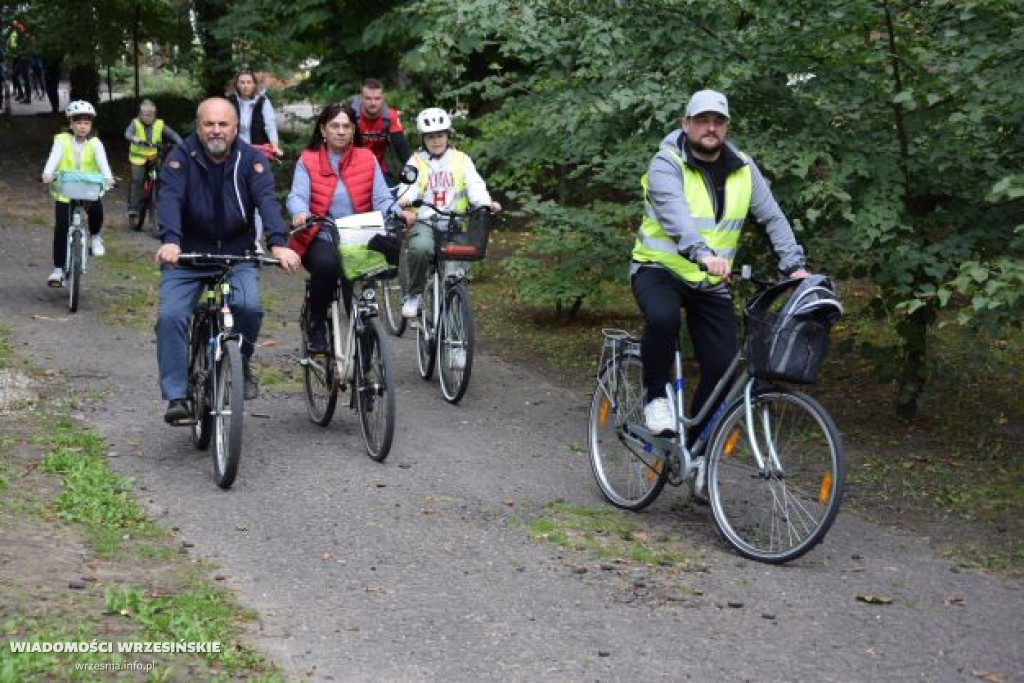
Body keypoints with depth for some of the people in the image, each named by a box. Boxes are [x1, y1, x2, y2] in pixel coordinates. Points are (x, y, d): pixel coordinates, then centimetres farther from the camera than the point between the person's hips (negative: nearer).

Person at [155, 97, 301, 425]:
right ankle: (176, 397, -10)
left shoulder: (250, 159, -3)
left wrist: (278, 243, -36)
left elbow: (267, 200, -17)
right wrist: (170, 240, -41)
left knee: (249, 306, -25)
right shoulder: (182, 157, -6)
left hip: (237, 255, 0)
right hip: (187, 255, 0)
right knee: (170, 316, -18)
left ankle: (241, 364, 4)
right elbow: (169, 199, -21)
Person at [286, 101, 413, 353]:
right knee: (326, 263, -34)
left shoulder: (367, 159, 9)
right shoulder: (308, 161, 5)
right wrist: (300, 213, -33)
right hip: (321, 240, -1)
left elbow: (381, 198, 1)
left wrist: (399, 212, -21)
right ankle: (316, 327, -12)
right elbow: (297, 196, -9)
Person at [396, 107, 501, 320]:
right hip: (424, 222, -2)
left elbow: (475, 185, -1)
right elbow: (409, 185, -7)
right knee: (420, 248, -34)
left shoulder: (461, 160, 13)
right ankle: (414, 295, -12)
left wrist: (487, 203, -23)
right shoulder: (416, 162, 11)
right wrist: (405, 198, -31)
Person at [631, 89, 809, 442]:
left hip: (711, 282, 5)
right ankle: (655, 398, -12)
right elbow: (674, 214, -32)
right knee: (663, 318, -37)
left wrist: (795, 265, -14)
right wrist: (702, 253, -50)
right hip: (659, 269, -4)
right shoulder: (666, 164, -14)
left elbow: (772, 218, 1)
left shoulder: (743, 168, 2)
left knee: (722, 366, -5)